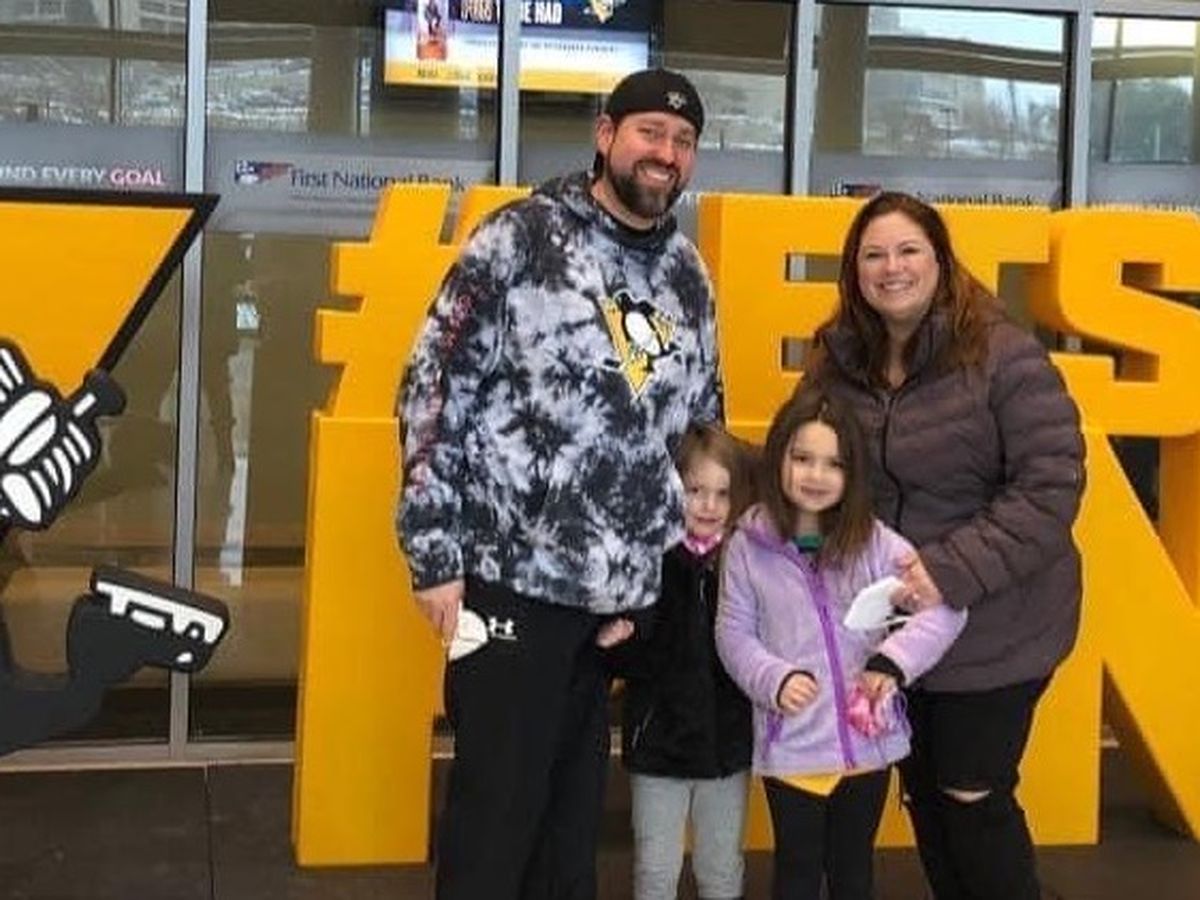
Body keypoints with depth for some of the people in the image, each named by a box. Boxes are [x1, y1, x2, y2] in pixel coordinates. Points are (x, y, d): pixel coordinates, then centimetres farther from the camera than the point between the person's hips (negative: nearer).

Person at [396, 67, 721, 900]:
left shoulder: (689, 276, 12)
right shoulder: (522, 238, -6)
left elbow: (703, 423, 21)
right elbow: (435, 389, -8)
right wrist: (435, 554, -11)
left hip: (625, 590, 6)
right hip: (514, 575, -5)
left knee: (576, 812, 15)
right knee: (496, 809, 2)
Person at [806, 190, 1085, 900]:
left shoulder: (1003, 355, -16)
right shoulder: (839, 363, 0)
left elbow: (1050, 487, -20)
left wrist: (954, 570, -26)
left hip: (992, 629, -5)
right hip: (891, 627, 5)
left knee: (974, 801, 5)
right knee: (922, 795, 17)